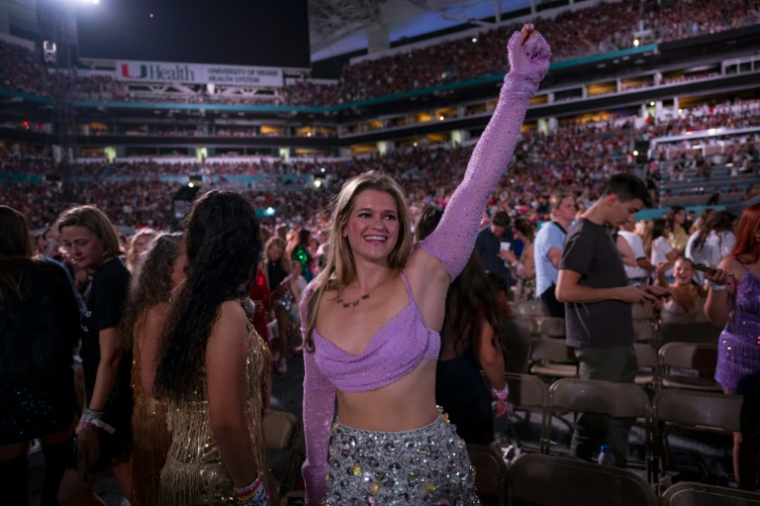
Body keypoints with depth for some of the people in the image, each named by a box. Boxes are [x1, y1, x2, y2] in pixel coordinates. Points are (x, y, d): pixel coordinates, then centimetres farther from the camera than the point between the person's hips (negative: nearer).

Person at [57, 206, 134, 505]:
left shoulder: (107, 280, -19)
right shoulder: (115, 273, 9)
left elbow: (110, 356, -24)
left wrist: (92, 419, -25)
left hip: (114, 398, -10)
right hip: (122, 393, 10)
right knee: (126, 476, 19)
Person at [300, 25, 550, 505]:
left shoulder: (424, 276, -14)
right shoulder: (316, 298, -5)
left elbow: (477, 187, -24)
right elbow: (317, 392, 6)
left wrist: (520, 87, -29)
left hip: (425, 462, -2)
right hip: (349, 466, 2)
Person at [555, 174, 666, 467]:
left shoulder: (602, 232, 13)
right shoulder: (583, 234, -16)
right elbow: (564, 291, -23)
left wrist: (633, 291, 7)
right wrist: (619, 293, -18)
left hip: (618, 343, 10)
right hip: (599, 346, -9)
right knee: (595, 417, 1)